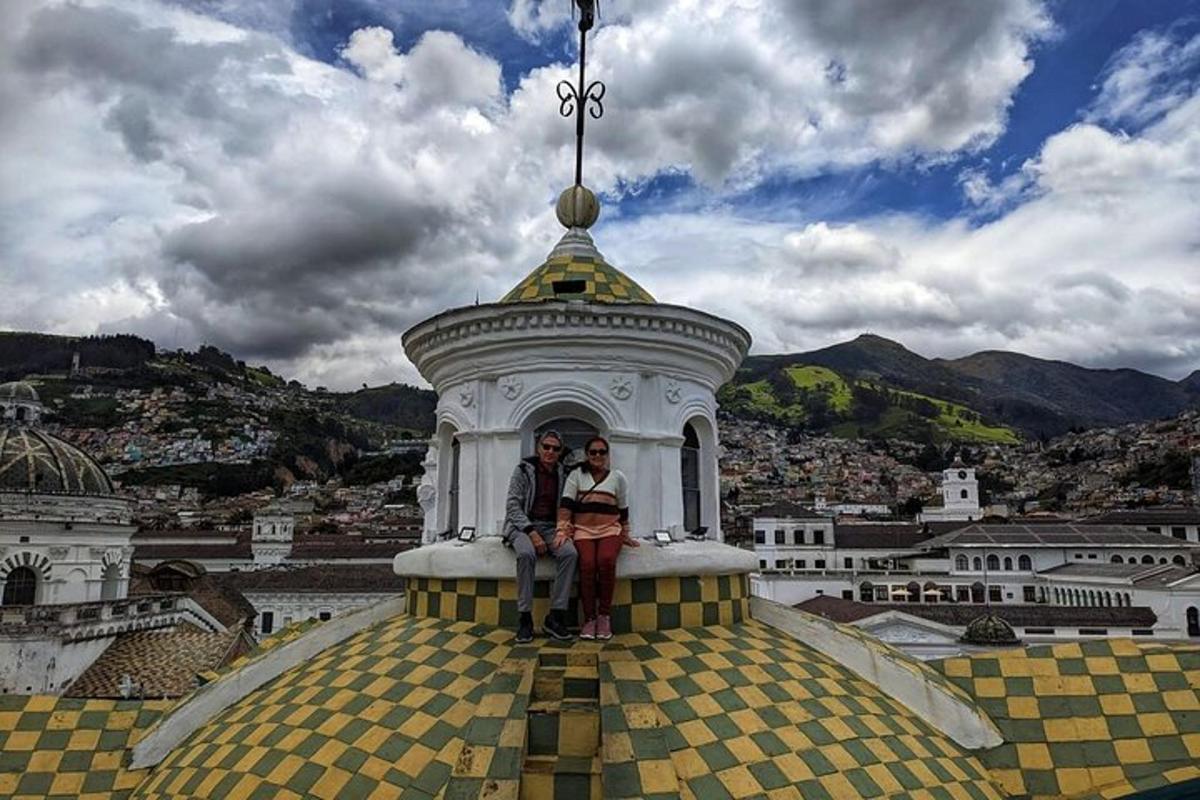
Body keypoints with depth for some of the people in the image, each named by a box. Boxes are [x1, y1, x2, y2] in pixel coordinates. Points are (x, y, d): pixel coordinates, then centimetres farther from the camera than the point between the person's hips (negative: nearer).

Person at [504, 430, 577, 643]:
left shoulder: (562, 475, 10)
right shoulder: (524, 469, 0)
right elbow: (512, 505, -7)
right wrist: (532, 532, -18)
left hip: (551, 527, 3)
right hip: (523, 525, -3)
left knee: (570, 552, -29)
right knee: (526, 553, -37)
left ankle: (555, 616, -25)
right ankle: (524, 618, -28)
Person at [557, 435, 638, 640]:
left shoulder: (618, 477, 12)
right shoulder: (576, 475, 9)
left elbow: (623, 510, 17)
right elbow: (566, 504, -1)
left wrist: (625, 536, 16)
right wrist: (562, 530, -12)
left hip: (610, 530, 0)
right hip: (583, 530, 0)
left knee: (606, 560, -32)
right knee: (587, 564, -30)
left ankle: (605, 615, -16)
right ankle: (589, 618, -16)